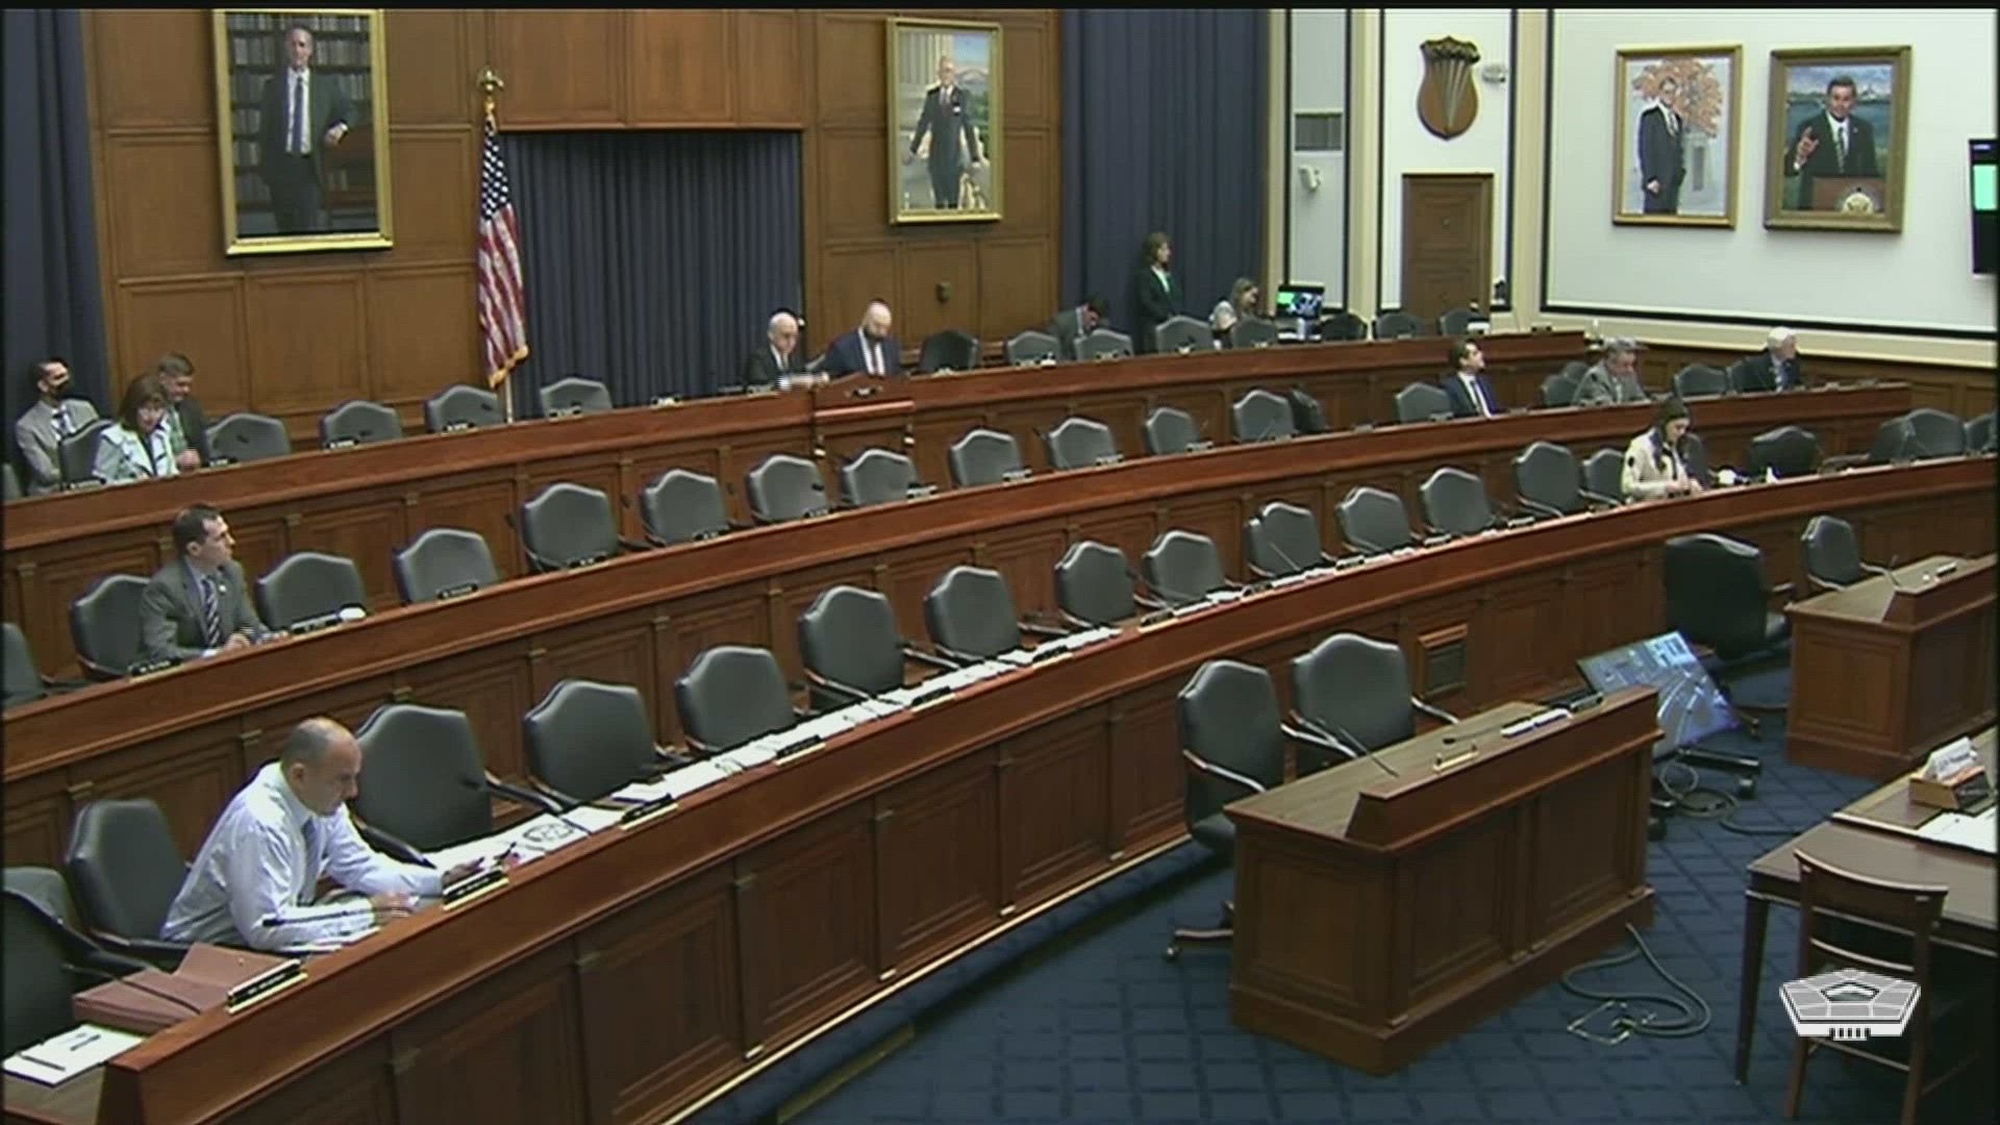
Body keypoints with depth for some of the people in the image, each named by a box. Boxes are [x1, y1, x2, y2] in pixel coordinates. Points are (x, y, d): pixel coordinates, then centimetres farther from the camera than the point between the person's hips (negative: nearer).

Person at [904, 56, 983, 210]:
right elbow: (923, 123, 10)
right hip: (935, 153, 3)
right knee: (939, 199, 8)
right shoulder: (931, 96, 1)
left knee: (953, 198, 2)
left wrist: (974, 158, -6)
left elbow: (969, 128, -6)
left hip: (954, 153, -3)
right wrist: (912, 150, 10)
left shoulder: (962, 97, -8)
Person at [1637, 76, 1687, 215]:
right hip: (1657, 181, -7)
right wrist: (1650, 178, -16)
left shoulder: (1678, 119, 16)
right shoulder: (1650, 116, -7)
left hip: (1673, 181, 7)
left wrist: (1681, 172, 11)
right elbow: (1645, 149, -11)